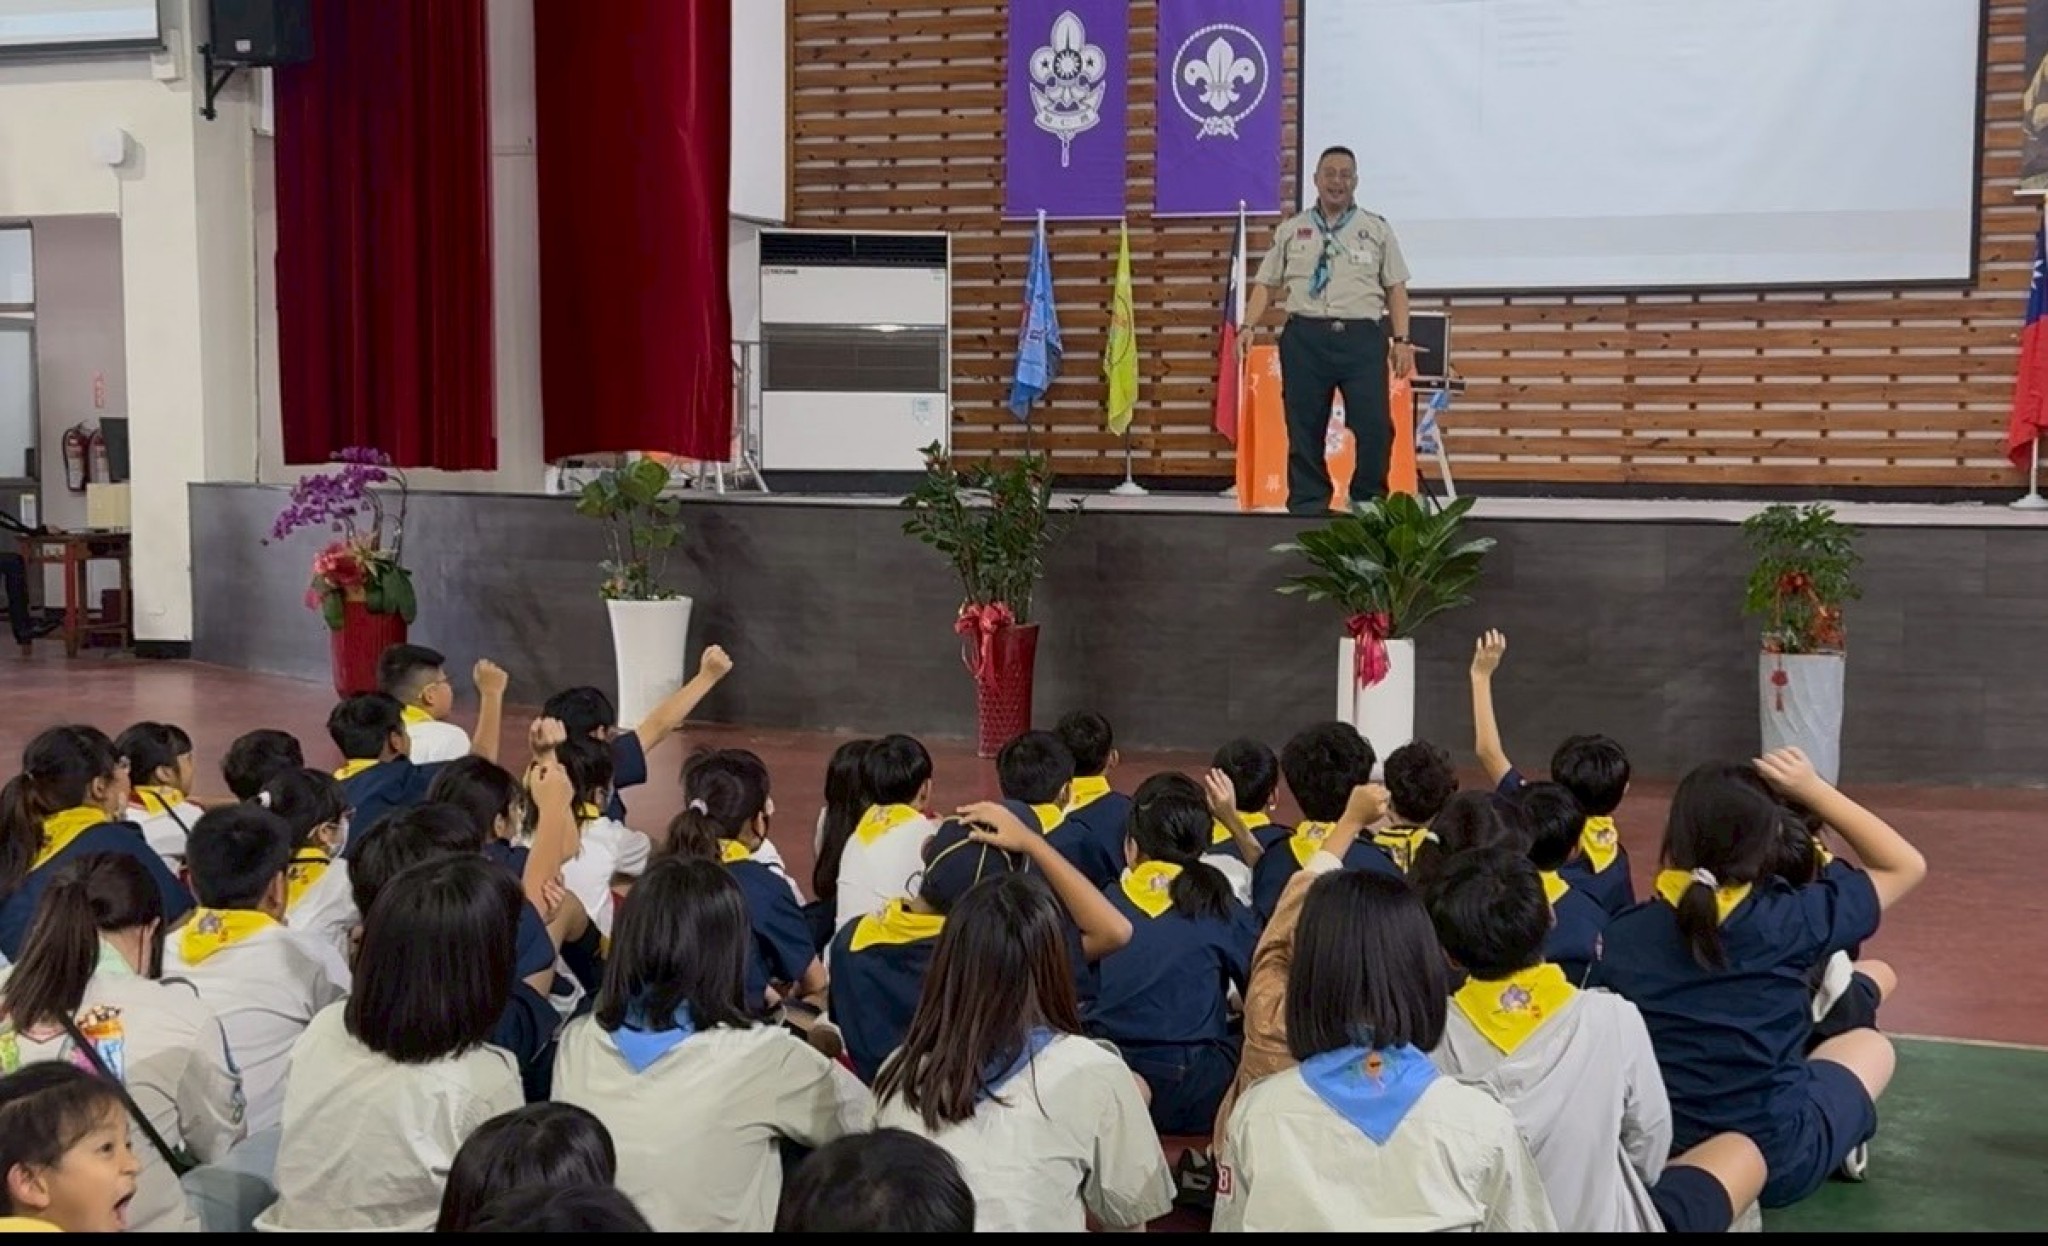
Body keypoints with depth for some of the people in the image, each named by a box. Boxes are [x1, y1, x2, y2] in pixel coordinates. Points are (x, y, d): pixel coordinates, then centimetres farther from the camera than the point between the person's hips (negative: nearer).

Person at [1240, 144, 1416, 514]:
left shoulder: (1377, 229, 12)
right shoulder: (1290, 230, 13)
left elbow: (1396, 288, 10)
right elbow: (1265, 284, 12)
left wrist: (1402, 339, 0)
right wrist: (1249, 326, -2)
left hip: (1362, 337, -1)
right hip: (1305, 337, 1)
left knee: (1374, 426, -7)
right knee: (1305, 428, 3)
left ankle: (1369, 502, 9)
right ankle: (1308, 505, 13)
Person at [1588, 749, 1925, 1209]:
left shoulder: (1620, 936, -10)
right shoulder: (1787, 921, -17)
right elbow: (1906, 865, -3)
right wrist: (1812, 790, 0)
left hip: (1656, 1157, 3)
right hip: (1778, 1160, -2)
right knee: (1871, 1045, 25)